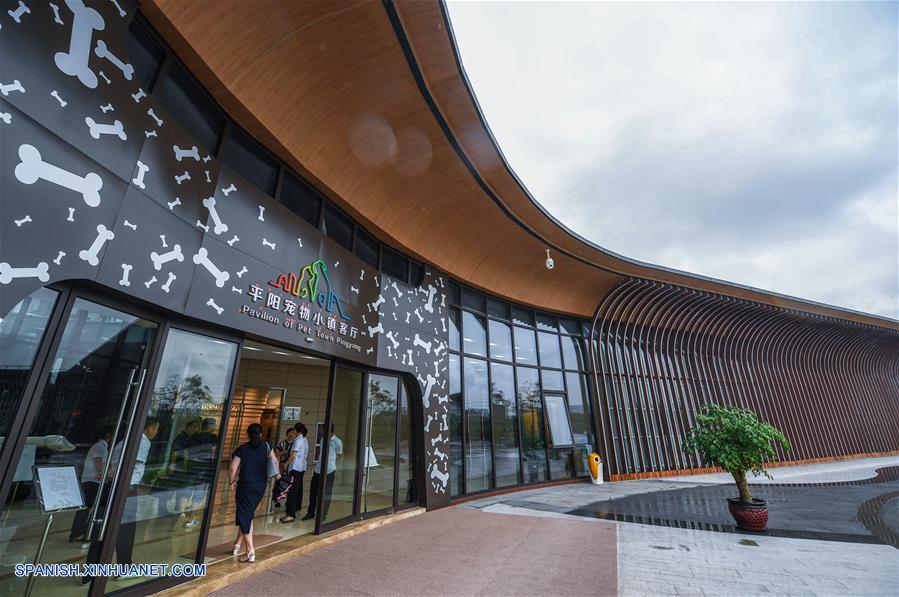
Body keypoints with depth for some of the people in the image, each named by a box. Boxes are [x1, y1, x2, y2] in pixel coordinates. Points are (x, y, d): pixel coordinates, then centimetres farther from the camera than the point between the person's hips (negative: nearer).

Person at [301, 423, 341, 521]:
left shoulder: (337, 442, -12)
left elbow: (340, 455, 0)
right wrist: (316, 462, 15)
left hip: (328, 471, -6)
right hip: (318, 469, 6)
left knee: (326, 493, 6)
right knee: (313, 491, 14)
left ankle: (323, 514, 21)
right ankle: (310, 512, 31)